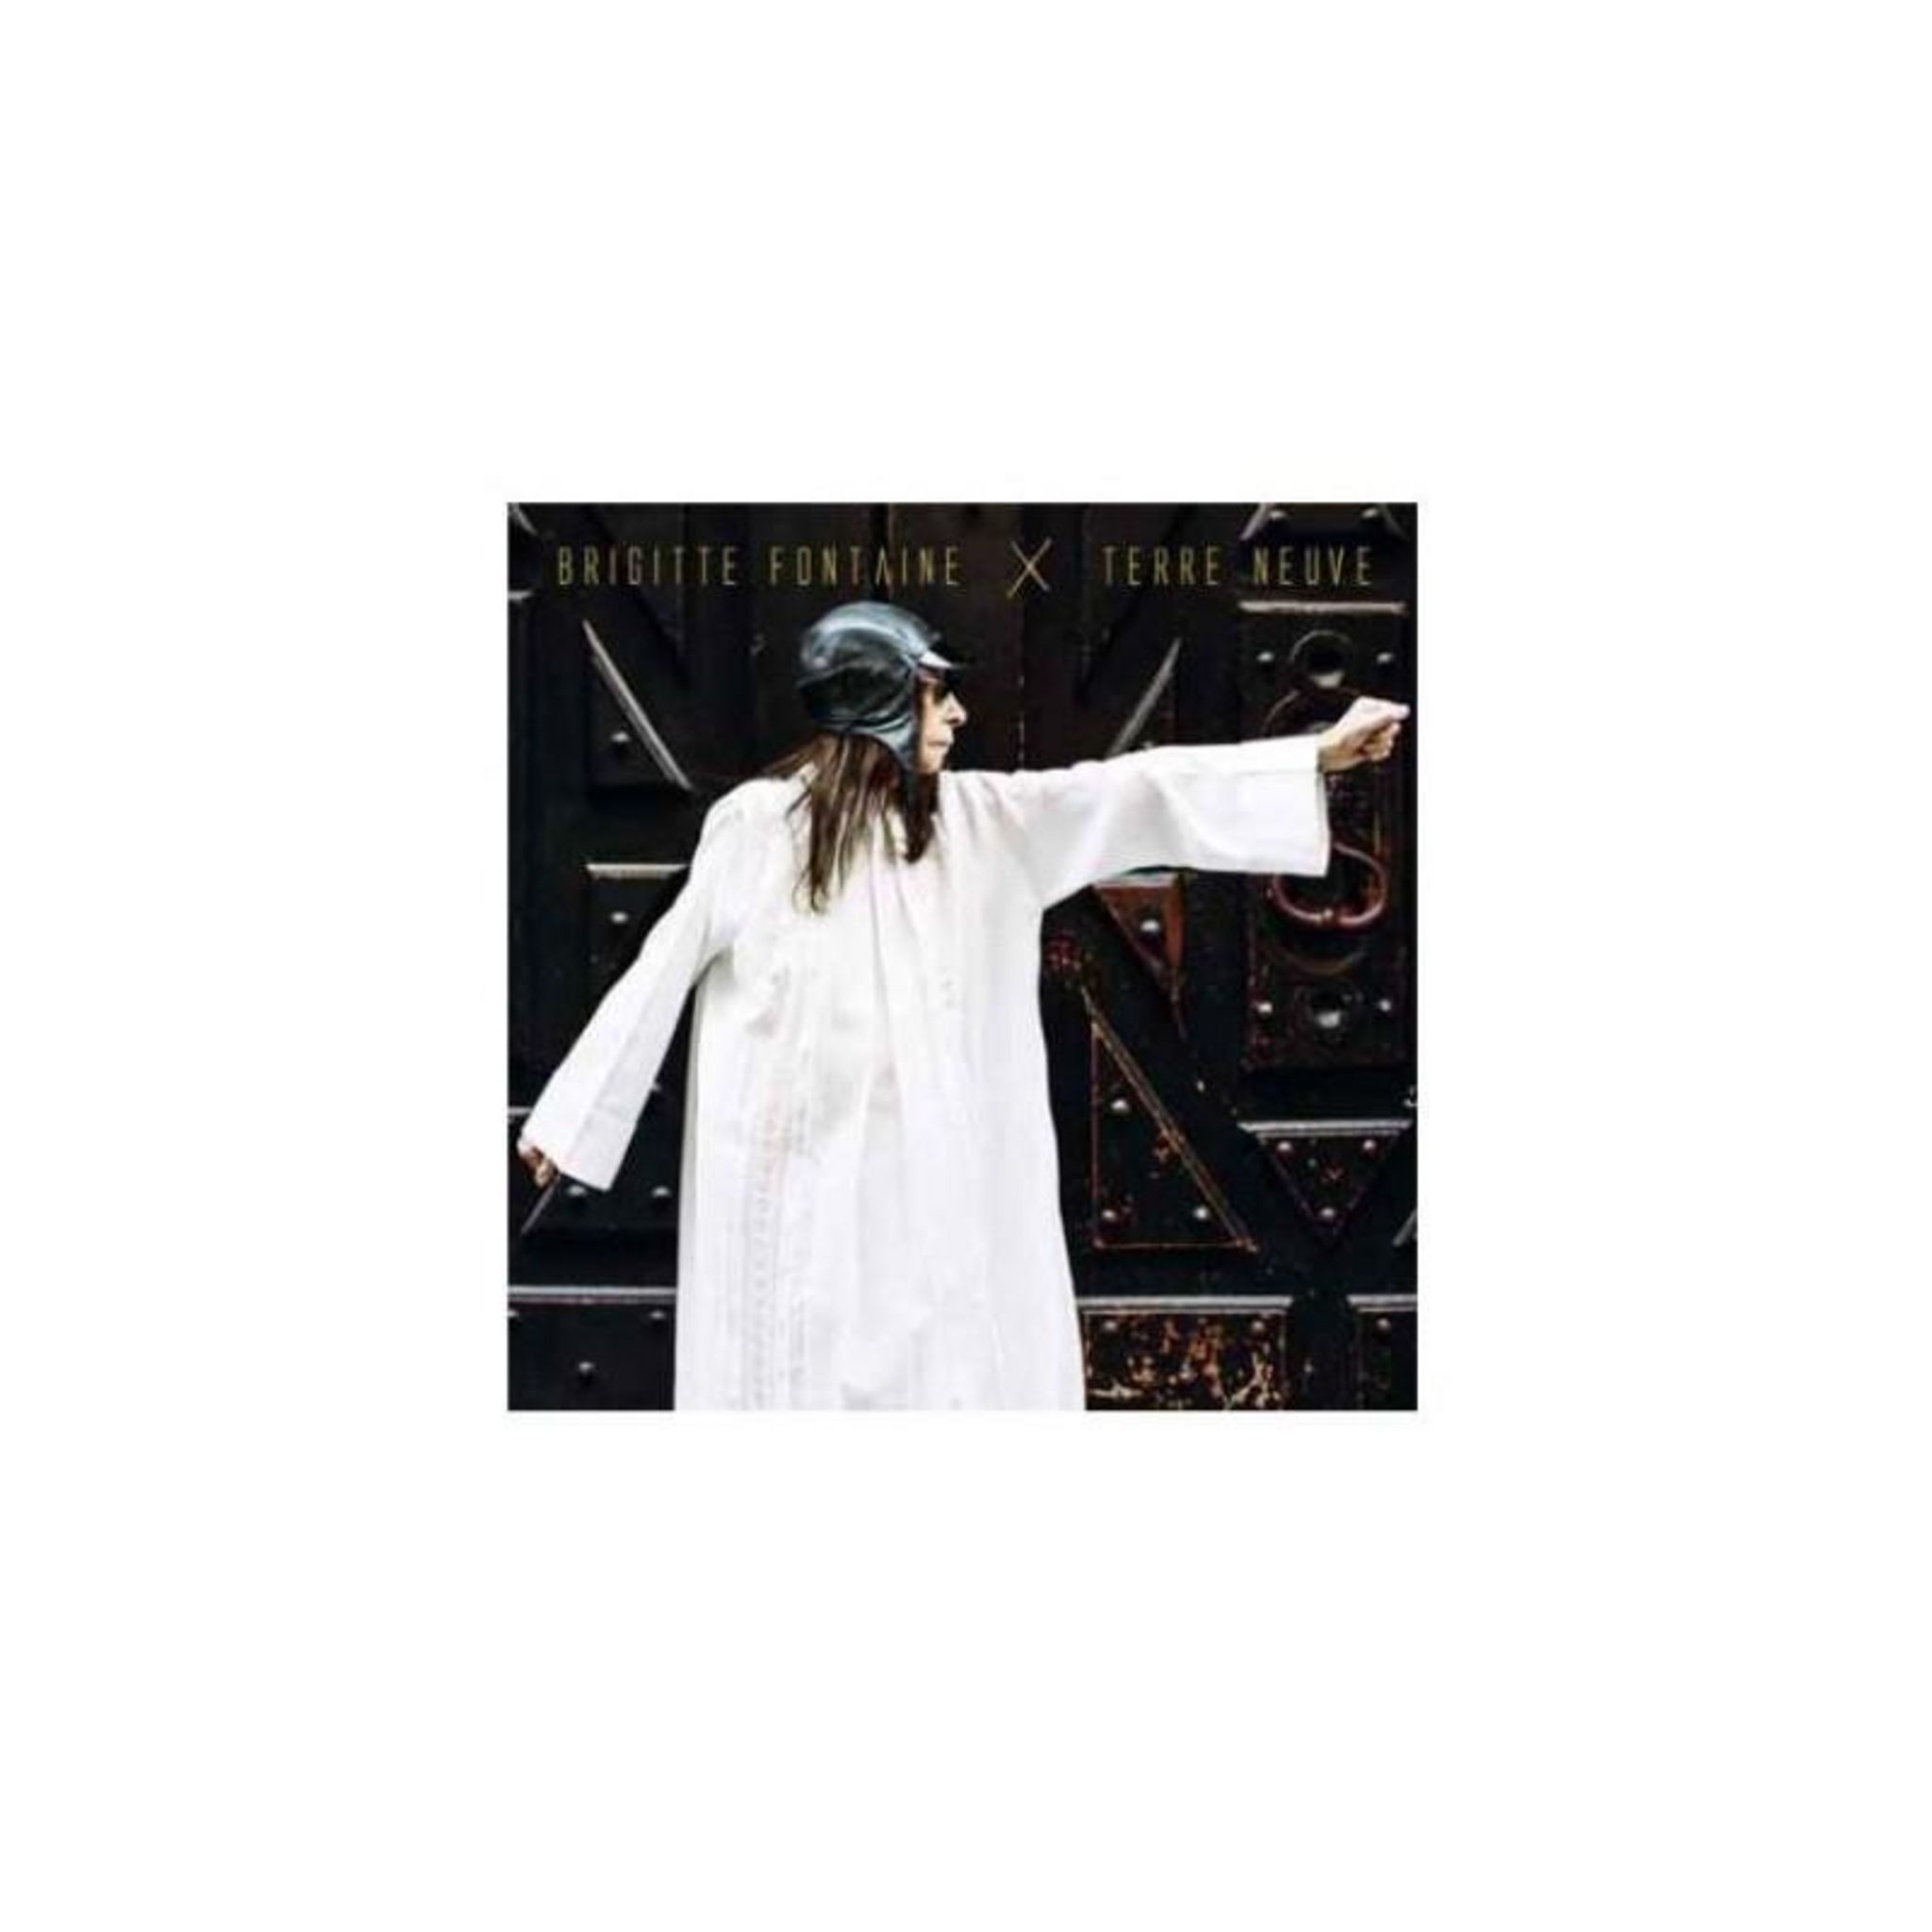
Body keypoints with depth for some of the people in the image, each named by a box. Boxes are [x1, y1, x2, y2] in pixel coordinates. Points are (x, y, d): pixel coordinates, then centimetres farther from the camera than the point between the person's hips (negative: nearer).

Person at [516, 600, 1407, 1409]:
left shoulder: (975, 818, 3)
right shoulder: (755, 823, -7)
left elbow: (1130, 793, -2)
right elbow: (662, 971, 0)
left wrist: (1321, 754, -6)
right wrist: (571, 1116, 4)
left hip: (924, 1165, 4)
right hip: (791, 1162, -3)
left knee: (943, 1363, 5)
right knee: (795, 1369, 4)